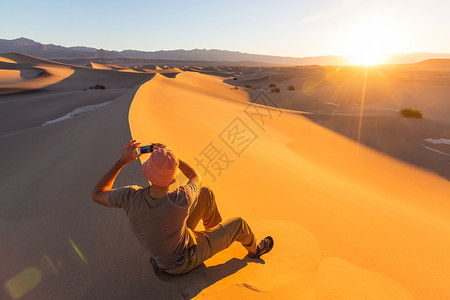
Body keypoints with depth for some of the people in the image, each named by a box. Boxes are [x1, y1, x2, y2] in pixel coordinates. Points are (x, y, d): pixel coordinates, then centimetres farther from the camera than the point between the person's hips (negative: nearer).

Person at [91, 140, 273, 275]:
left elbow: (97, 195, -11)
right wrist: (169, 154, -19)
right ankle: (254, 249, 44)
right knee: (238, 224, 6)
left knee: (206, 193, 5)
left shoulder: (131, 197, -32)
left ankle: (216, 230, 35)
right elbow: (196, 178, -19)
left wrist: (122, 161, -21)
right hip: (185, 259, -5)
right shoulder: (181, 201, -43)